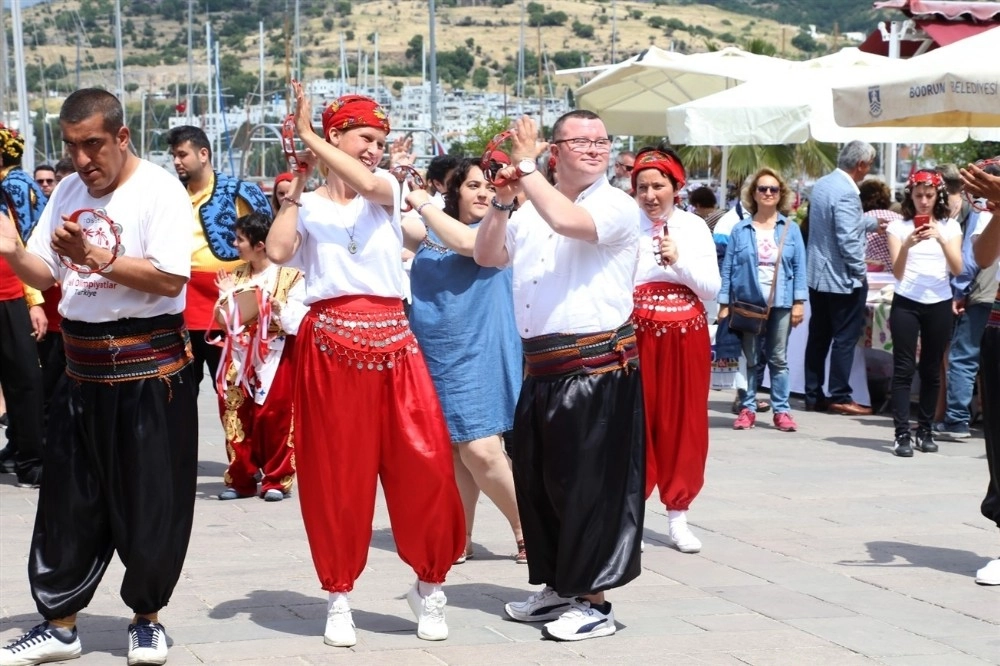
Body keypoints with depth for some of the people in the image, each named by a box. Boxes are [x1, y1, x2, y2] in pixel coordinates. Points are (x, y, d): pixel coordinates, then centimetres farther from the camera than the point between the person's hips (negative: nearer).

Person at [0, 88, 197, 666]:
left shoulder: (159, 189, -11)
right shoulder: (68, 192, 9)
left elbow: (171, 278, -21)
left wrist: (95, 256, -26)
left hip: (150, 367, -6)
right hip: (84, 368, 6)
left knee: (150, 501, 3)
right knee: (69, 502, 9)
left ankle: (147, 617, 19)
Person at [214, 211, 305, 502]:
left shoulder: (290, 276, -6)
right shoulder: (236, 276, 10)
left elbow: (297, 324, -10)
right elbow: (227, 322, 11)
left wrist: (280, 309, -26)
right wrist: (226, 296, -4)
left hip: (275, 356, -5)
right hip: (241, 356, 5)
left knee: (274, 417, -5)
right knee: (237, 417, 4)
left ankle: (276, 479, 6)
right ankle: (240, 479, 14)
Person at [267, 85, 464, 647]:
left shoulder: (388, 188, 11)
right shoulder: (309, 205, 8)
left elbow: (367, 184, -13)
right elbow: (278, 252, -10)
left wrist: (309, 137, -11)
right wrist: (296, 186, -2)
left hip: (392, 339, 1)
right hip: (330, 343, -1)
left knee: (423, 464, -3)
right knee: (336, 474, 3)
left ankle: (430, 583, 16)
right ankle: (340, 596, 15)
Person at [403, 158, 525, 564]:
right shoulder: (432, 231, 13)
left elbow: (465, 242, -20)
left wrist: (423, 203, -11)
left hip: (476, 357, -5)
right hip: (430, 356, 5)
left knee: (481, 450, -13)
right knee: (448, 453, 7)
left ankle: (525, 528, 4)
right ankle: (460, 538, 17)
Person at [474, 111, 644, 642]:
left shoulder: (617, 207, -8)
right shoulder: (531, 209, 15)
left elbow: (567, 220, -26)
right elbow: (487, 256, 13)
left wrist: (525, 167, -17)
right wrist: (502, 201, -1)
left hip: (597, 368, -8)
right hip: (541, 368, 8)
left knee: (589, 485, -4)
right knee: (537, 481, 14)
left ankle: (592, 600, 6)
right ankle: (559, 586, 28)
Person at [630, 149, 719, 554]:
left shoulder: (695, 227, 6)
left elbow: (712, 288, 2)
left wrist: (679, 261, -10)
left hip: (688, 335, 3)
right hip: (639, 333, -3)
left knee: (684, 423, 6)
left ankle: (678, 515, 15)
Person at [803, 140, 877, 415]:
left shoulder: (822, 184, 8)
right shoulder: (846, 193, -21)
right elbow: (848, 240, -24)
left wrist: (873, 222, 34)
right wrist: (861, 271, -13)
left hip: (817, 275, 9)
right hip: (843, 278, -9)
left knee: (818, 336, 12)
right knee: (845, 338, 1)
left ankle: (813, 395, 17)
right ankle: (839, 396, 5)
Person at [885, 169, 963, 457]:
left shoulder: (950, 226, 5)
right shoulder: (899, 226, 0)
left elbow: (957, 269, -5)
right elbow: (897, 273, -5)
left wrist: (941, 239, -18)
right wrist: (907, 245, -22)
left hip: (939, 304, 2)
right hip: (906, 303, -2)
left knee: (931, 369, 7)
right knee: (903, 369, -5)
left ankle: (926, 430, 15)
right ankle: (902, 434, -8)